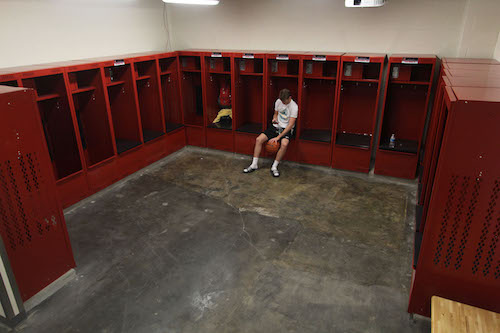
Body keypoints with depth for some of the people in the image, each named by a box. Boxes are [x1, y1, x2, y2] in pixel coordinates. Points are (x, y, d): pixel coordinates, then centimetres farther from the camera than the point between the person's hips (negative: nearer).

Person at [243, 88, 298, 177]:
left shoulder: (294, 106, -16)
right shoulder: (278, 101, 2)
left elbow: (290, 125, -20)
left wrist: (278, 137, -25)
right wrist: (274, 119, -6)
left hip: (287, 129, -5)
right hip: (276, 126, 5)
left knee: (284, 144, -37)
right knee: (258, 139, -13)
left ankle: (274, 167, -19)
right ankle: (254, 165, -2)